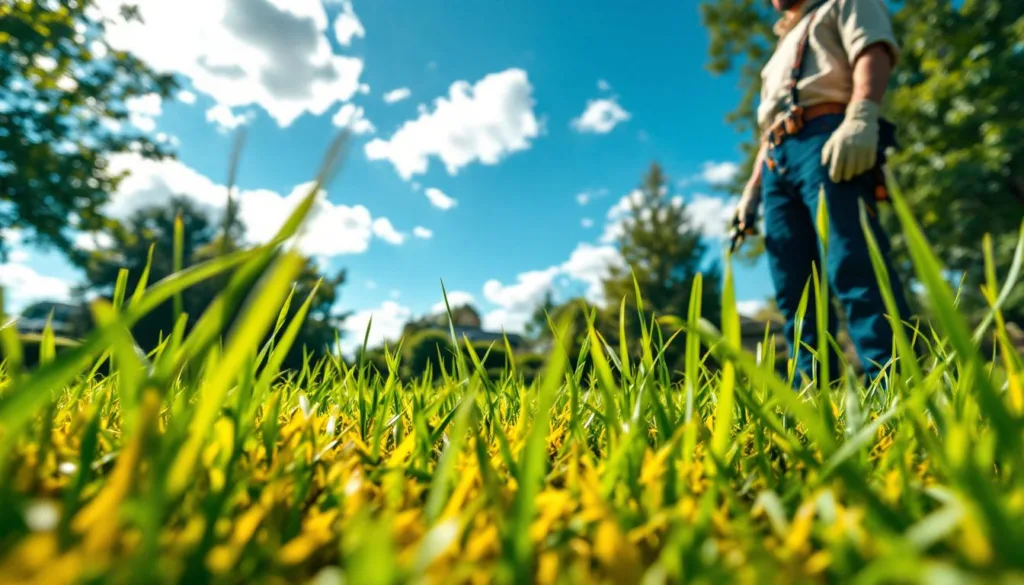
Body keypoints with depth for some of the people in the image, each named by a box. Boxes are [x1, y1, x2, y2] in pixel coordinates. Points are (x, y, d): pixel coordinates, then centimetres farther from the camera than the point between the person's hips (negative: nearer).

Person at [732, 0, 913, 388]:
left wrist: (861, 117, -22)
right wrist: (751, 191, 21)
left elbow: (874, 52, -2)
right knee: (793, 291, -6)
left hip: (828, 139, -6)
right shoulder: (783, 50, 39)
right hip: (778, 162, 7)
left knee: (853, 268, -23)